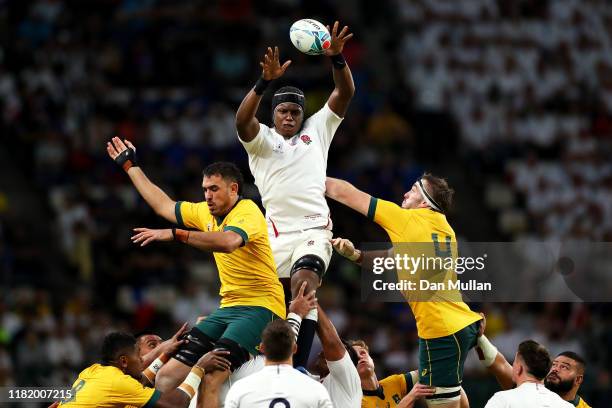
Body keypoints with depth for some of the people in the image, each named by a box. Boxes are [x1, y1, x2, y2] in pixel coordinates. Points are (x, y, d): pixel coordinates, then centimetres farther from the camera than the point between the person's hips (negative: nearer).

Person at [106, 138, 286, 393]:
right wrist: (130, 166, 34)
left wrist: (175, 235, -35)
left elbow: (228, 241, -32)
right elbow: (164, 206, 29)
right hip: (228, 307, 8)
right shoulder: (206, 213, 14)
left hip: (260, 307, -8)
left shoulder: (248, 211, -11)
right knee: (168, 376, -6)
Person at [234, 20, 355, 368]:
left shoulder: (317, 130, 14)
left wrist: (337, 59, -13)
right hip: (277, 233, 2)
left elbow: (345, 94, 5)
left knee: (304, 281, -25)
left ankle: (299, 366, -33)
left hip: (314, 230, -2)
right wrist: (265, 82, -27)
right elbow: (242, 120, -13)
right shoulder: (261, 139, 9)